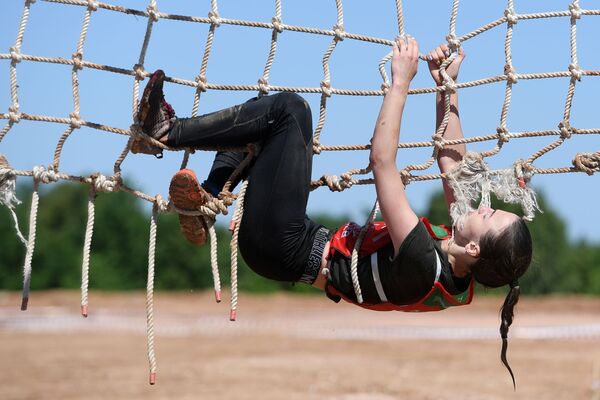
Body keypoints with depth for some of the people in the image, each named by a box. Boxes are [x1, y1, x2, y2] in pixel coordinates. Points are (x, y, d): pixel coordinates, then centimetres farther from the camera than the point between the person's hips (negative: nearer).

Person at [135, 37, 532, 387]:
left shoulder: (422, 268, -32)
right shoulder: (459, 272, -9)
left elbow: (382, 162, -31)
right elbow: (454, 163, 5)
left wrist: (401, 80, -24)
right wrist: (448, 87, 3)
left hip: (279, 247, -8)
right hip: (311, 243, 8)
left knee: (288, 107, -17)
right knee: (283, 111, 10)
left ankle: (169, 132, -5)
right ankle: (207, 200, 0)